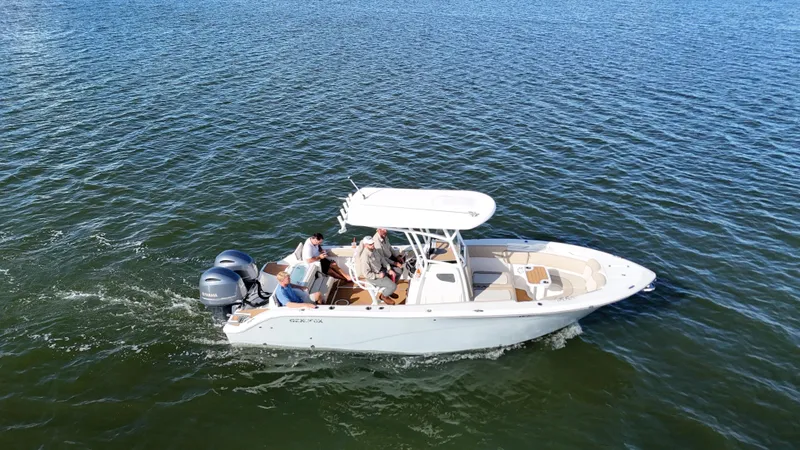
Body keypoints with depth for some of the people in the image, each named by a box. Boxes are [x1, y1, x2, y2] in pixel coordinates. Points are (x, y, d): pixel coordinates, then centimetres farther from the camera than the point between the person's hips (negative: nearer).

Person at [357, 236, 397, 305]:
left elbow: (381, 259, 8)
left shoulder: (373, 249, -7)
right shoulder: (365, 257, -31)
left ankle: (389, 290, 27)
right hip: (373, 277, -9)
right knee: (393, 286, -18)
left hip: (380, 269, 9)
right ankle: (383, 296, 13)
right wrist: (378, 276, -20)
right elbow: (366, 274, -27)